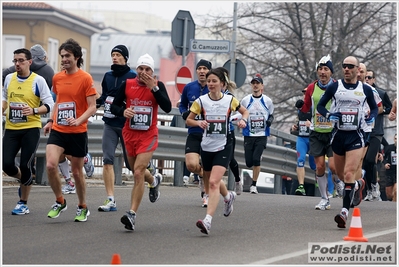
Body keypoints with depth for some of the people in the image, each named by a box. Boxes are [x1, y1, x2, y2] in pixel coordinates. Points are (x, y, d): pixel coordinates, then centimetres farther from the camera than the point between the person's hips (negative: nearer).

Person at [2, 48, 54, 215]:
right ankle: (24, 180, 29)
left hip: (31, 128, -4)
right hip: (11, 128, 4)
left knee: (25, 165, -6)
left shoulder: (38, 80, -6)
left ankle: (23, 203, 10)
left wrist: (34, 110, -23)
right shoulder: (9, 78, 8)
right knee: (6, 164, -6)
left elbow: (49, 105, -6)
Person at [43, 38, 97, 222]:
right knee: (50, 165, -16)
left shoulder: (85, 78, -9)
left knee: (77, 172, 6)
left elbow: (92, 107, -12)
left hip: (77, 133, -4)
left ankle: (82, 207, 26)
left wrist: (78, 120, -26)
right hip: (58, 131, 4)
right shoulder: (57, 78, 7)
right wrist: (51, 121, 15)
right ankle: (59, 202, 3)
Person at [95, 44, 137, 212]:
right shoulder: (108, 76, 11)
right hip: (110, 124, 5)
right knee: (107, 160, -8)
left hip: (127, 124, -5)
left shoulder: (133, 76, -6)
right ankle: (110, 200, -8)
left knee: (131, 163, 3)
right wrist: (97, 101, 2)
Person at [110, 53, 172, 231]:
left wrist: (154, 88, -22)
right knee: (137, 172, 17)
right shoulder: (127, 84, -1)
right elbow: (113, 106, 2)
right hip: (129, 134, 4)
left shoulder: (158, 85, -5)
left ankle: (132, 213, -14)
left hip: (148, 136, -4)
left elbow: (167, 108, -16)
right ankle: (154, 180, 54)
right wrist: (122, 111, -20)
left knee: (138, 173, -16)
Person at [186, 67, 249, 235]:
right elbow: (188, 120, 5)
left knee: (214, 182, -18)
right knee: (211, 181, 18)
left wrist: (243, 120, -6)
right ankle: (228, 197, 53)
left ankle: (208, 221, -26)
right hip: (207, 146, 3)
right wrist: (198, 122, -16)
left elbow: (245, 111, 15)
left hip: (223, 147, -3)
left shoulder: (230, 100, -3)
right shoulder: (201, 101, -3)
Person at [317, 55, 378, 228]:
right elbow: (320, 105, 6)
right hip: (338, 134, 3)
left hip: (356, 136, -3)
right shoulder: (334, 87, 2)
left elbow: (374, 107, 18)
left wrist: (372, 117, -4)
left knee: (349, 173, -17)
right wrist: (328, 115, -14)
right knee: (341, 174, 15)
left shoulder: (365, 89, 3)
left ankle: (344, 212, -21)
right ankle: (358, 184, 48)